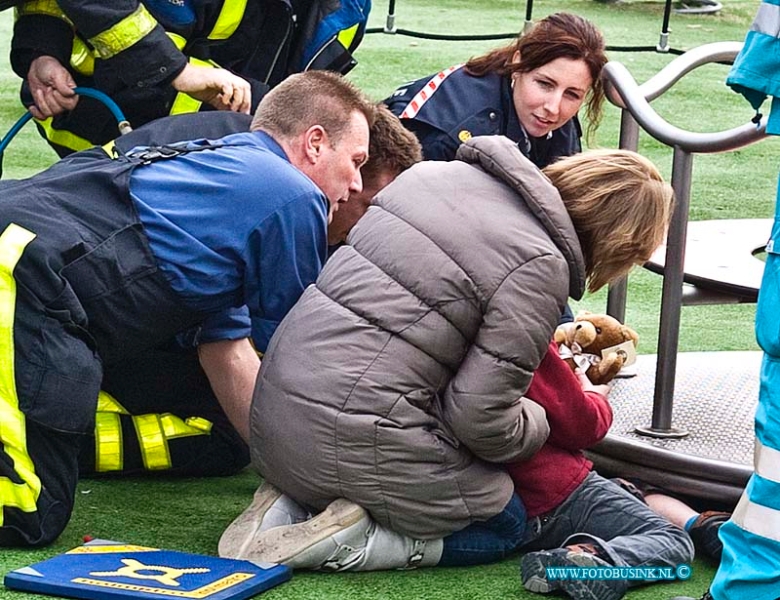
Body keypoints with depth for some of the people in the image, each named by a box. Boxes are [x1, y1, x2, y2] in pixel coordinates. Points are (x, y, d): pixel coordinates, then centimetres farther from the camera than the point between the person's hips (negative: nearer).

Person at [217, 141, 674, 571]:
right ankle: (344, 544, -4)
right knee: (506, 525, 16)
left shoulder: (438, 172, 7)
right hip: (360, 439, -8)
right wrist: (541, 423, 8)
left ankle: (291, 505, 9)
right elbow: (482, 418, -14)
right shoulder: (539, 267, -15)